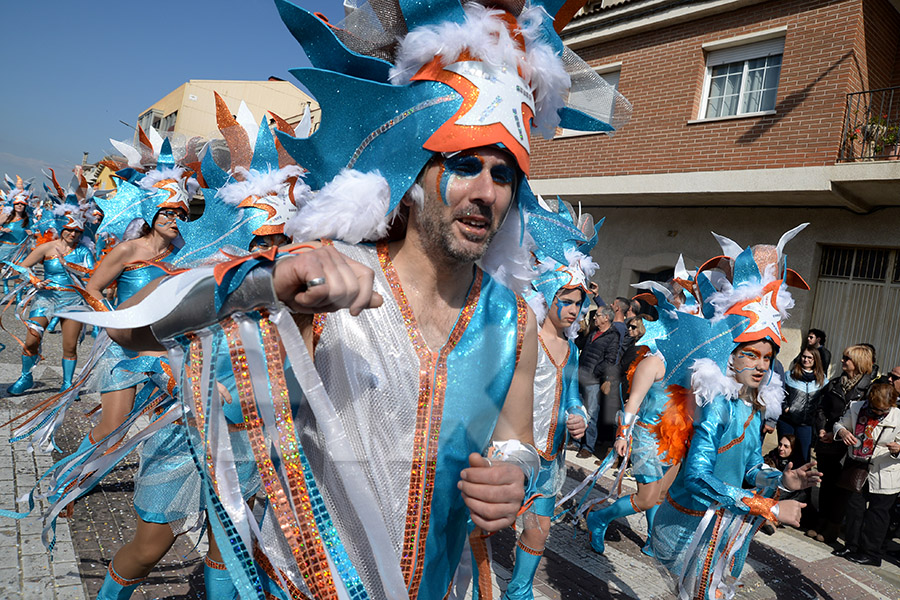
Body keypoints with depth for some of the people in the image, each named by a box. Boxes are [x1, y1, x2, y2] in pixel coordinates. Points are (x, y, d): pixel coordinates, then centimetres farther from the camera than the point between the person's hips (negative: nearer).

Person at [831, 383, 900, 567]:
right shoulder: (856, 408, -5)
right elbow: (840, 424, 9)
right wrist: (842, 431, -13)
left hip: (883, 475, -4)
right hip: (857, 467, 4)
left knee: (877, 512, 5)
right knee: (854, 507, 13)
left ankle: (870, 553, 18)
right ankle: (851, 546, 28)